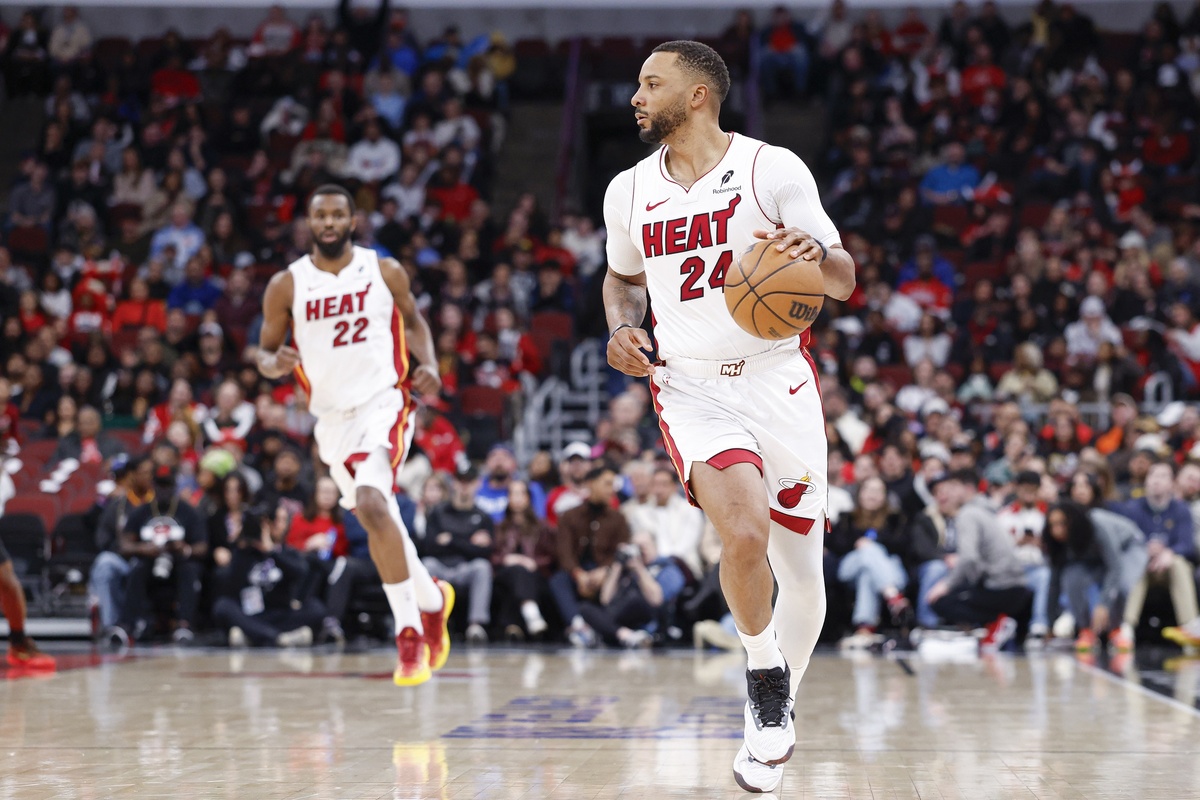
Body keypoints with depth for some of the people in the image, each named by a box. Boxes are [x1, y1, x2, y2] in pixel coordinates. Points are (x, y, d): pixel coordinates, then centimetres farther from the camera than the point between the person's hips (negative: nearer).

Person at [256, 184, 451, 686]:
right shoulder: (286, 286, 0)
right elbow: (265, 350, 7)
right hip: (331, 416, 4)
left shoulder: (385, 272, 0)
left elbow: (412, 319, 15)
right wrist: (275, 364, -17)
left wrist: (429, 364, -2)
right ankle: (432, 598, 40)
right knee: (380, 523, 12)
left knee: (372, 504, -26)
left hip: (383, 402, -4)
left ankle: (409, 632, -20)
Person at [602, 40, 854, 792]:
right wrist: (622, 327, 3)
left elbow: (844, 282, -2)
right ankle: (765, 677, -3)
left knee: (801, 570, 6)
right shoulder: (628, 193, 6)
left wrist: (816, 250, -24)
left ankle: (780, 711, 31)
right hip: (692, 392, 0)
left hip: (780, 384, 0)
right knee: (745, 533, -27)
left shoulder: (773, 169, -5)